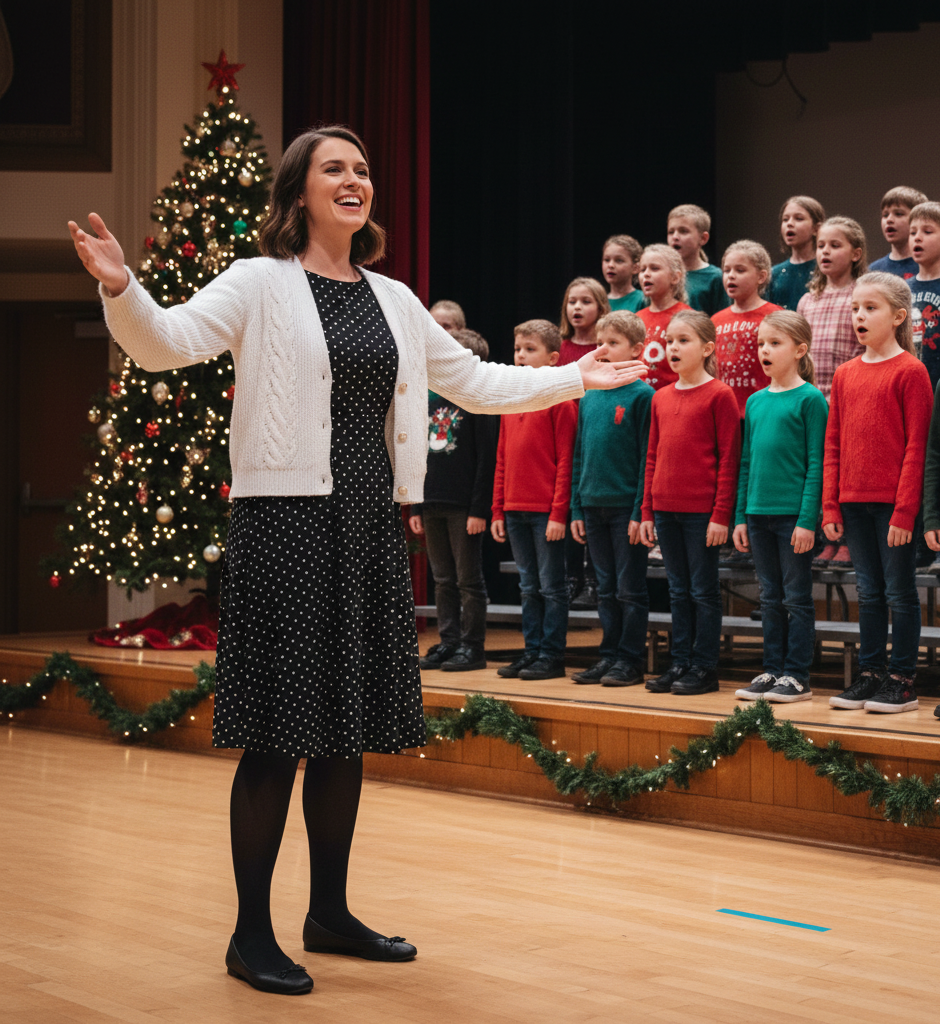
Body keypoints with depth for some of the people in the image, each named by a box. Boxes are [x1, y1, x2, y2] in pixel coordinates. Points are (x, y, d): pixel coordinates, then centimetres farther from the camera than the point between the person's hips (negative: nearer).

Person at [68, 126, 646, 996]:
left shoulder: (393, 301, 14)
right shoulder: (260, 285, -4)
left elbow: (474, 382, 23)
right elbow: (168, 343, -18)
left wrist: (578, 379, 23)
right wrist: (120, 289, -37)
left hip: (369, 528, 6)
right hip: (285, 522, -6)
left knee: (348, 729, 12)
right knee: (277, 732, -4)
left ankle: (329, 914, 25)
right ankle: (251, 933, 7)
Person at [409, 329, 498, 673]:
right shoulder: (430, 400, 13)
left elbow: (487, 460, -11)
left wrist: (479, 510, -16)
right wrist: (416, 507, 13)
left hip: (464, 508, -6)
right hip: (433, 506, 7)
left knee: (468, 580, 0)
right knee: (443, 580, 11)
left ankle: (472, 646, 5)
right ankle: (448, 641, 17)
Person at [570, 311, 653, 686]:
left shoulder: (642, 395, -7)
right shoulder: (589, 397, 11)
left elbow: (647, 457, -10)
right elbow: (578, 455, 14)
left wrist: (641, 511, -14)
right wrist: (576, 508, 9)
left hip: (627, 506, -6)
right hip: (593, 505, 6)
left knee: (630, 589, 1)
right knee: (606, 589, 12)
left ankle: (630, 659, 7)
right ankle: (609, 655, 19)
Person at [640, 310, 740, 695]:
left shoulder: (719, 395, -7)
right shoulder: (661, 398, 12)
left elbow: (729, 458, -9)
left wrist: (721, 514, -13)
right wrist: (647, 511, 11)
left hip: (702, 511, -6)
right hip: (666, 510, 6)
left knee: (703, 590, 1)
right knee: (678, 590, 12)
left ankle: (704, 668, 7)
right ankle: (680, 663, 19)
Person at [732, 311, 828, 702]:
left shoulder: (810, 399, -6)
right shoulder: (755, 401, 11)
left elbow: (816, 463, -9)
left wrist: (807, 519, -14)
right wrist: (740, 516, 10)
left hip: (794, 513, -6)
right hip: (759, 513, 6)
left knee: (796, 597, 1)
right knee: (770, 598, 12)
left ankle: (797, 676, 6)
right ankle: (772, 670, 19)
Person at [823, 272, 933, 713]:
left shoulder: (910, 371, -7)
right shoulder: (845, 374, 10)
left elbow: (917, 446, -11)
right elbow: (832, 445, 11)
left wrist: (905, 510, -15)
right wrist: (830, 507, 6)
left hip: (894, 503, -6)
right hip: (853, 502, 6)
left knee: (899, 592, 2)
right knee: (869, 593, 12)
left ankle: (902, 680, 9)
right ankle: (870, 675, 20)